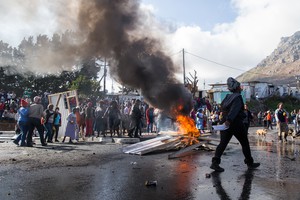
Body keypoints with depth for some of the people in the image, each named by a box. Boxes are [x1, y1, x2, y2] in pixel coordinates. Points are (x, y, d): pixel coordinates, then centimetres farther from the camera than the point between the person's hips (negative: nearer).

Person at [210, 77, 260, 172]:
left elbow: (222, 106, 21)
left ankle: (215, 162, -11)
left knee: (223, 143, 1)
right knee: (245, 143, 11)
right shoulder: (238, 97, -11)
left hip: (225, 122, 6)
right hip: (236, 123, -6)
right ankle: (250, 163, 24)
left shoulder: (228, 96, 11)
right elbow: (234, 109, -25)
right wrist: (229, 120, -37)